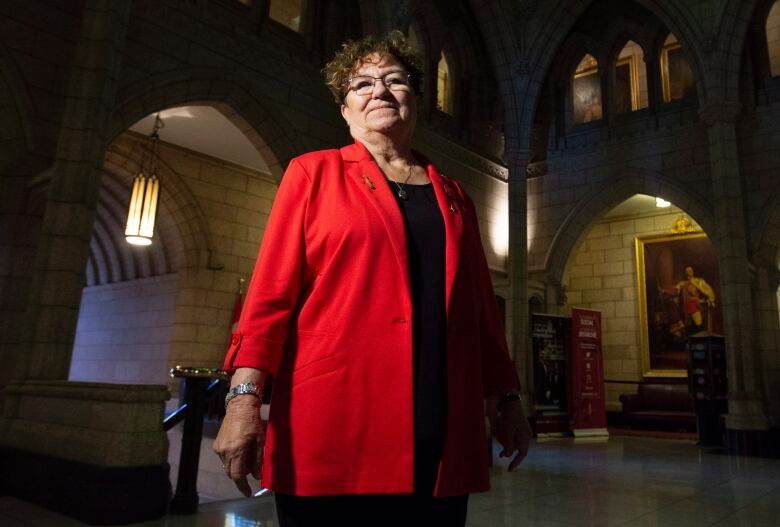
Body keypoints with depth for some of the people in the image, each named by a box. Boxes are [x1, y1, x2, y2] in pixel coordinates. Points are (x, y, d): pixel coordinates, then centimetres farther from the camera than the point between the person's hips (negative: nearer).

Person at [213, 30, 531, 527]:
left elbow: (481, 304, 17)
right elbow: (271, 291, -2)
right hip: (334, 428, -3)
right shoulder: (314, 173, 5)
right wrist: (245, 396, -11)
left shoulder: (453, 195, 15)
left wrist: (507, 397, 16)